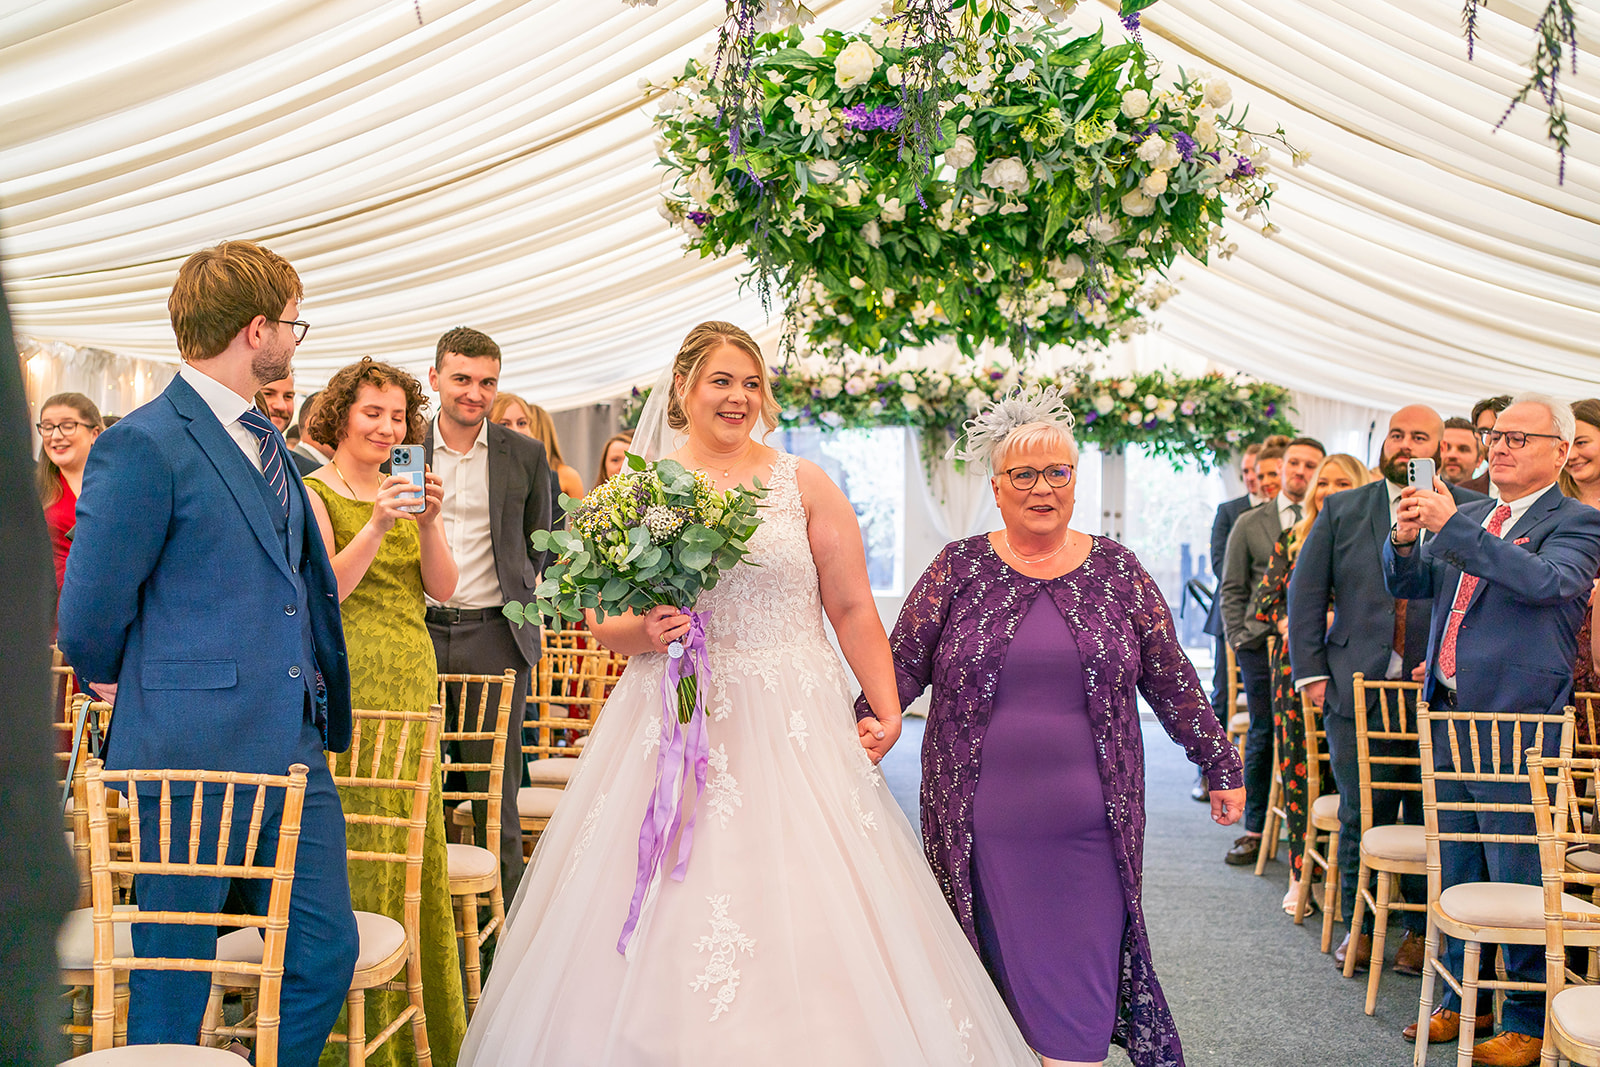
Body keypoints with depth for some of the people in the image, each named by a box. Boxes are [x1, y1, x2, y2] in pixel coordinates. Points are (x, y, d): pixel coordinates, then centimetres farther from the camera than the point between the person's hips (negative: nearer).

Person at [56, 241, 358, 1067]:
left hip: (295, 749, 8)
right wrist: (123, 686, 7)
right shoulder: (143, 446, -13)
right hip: (196, 754, -7)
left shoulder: (263, 439, 15)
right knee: (173, 972, 8)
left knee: (325, 953, 10)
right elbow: (87, 620, -11)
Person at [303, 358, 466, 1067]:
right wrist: (377, 526, -21)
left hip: (411, 682, 6)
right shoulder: (313, 492, -2)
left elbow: (443, 589, 5)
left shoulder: (407, 490, 14)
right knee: (356, 850, -5)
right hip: (347, 682, -6)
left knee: (414, 845, 9)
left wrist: (429, 522, -10)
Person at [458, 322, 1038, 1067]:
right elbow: (603, 622, 9)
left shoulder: (802, 484, 5)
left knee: (809, 918, -3)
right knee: (668, 930, 0)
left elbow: (853, 610, 3)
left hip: (794, 730, 0)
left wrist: (887, 709, -7)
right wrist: (644, 633, -13)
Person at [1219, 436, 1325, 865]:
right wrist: (1238, 639, 2)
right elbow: (1232, 588, 12)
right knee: (1262, 735, 4)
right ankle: (1255, 830, 13)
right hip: (1262, 642, 1)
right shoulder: (1249, 524, 12)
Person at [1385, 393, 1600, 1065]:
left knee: (1518, 877, -1)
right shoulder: (1469, 517, 14)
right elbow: (1407, 586, 13)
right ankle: (1460, 1001, 29)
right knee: (1455, 871, 16)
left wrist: (1453, 526, -28)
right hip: (1450, 717, 7)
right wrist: (1406, 541, -8)